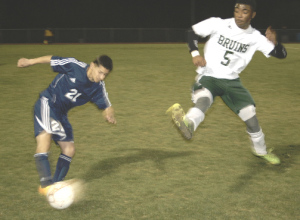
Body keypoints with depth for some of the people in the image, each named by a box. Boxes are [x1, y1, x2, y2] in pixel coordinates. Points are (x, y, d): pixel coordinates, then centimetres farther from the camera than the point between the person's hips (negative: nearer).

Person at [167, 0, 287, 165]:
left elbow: (281, 54, -3)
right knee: (202, 99, -35)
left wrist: (273, 43, -26)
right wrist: (195, 53, -17)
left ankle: (260, 150, 27)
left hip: (231, 81, 3)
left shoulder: (255, 38, -3)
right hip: (208, 76, -3)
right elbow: (192, 32, -1)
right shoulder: (218, 24, -8)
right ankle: (188, 123, -68)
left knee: (250, 113, 0)